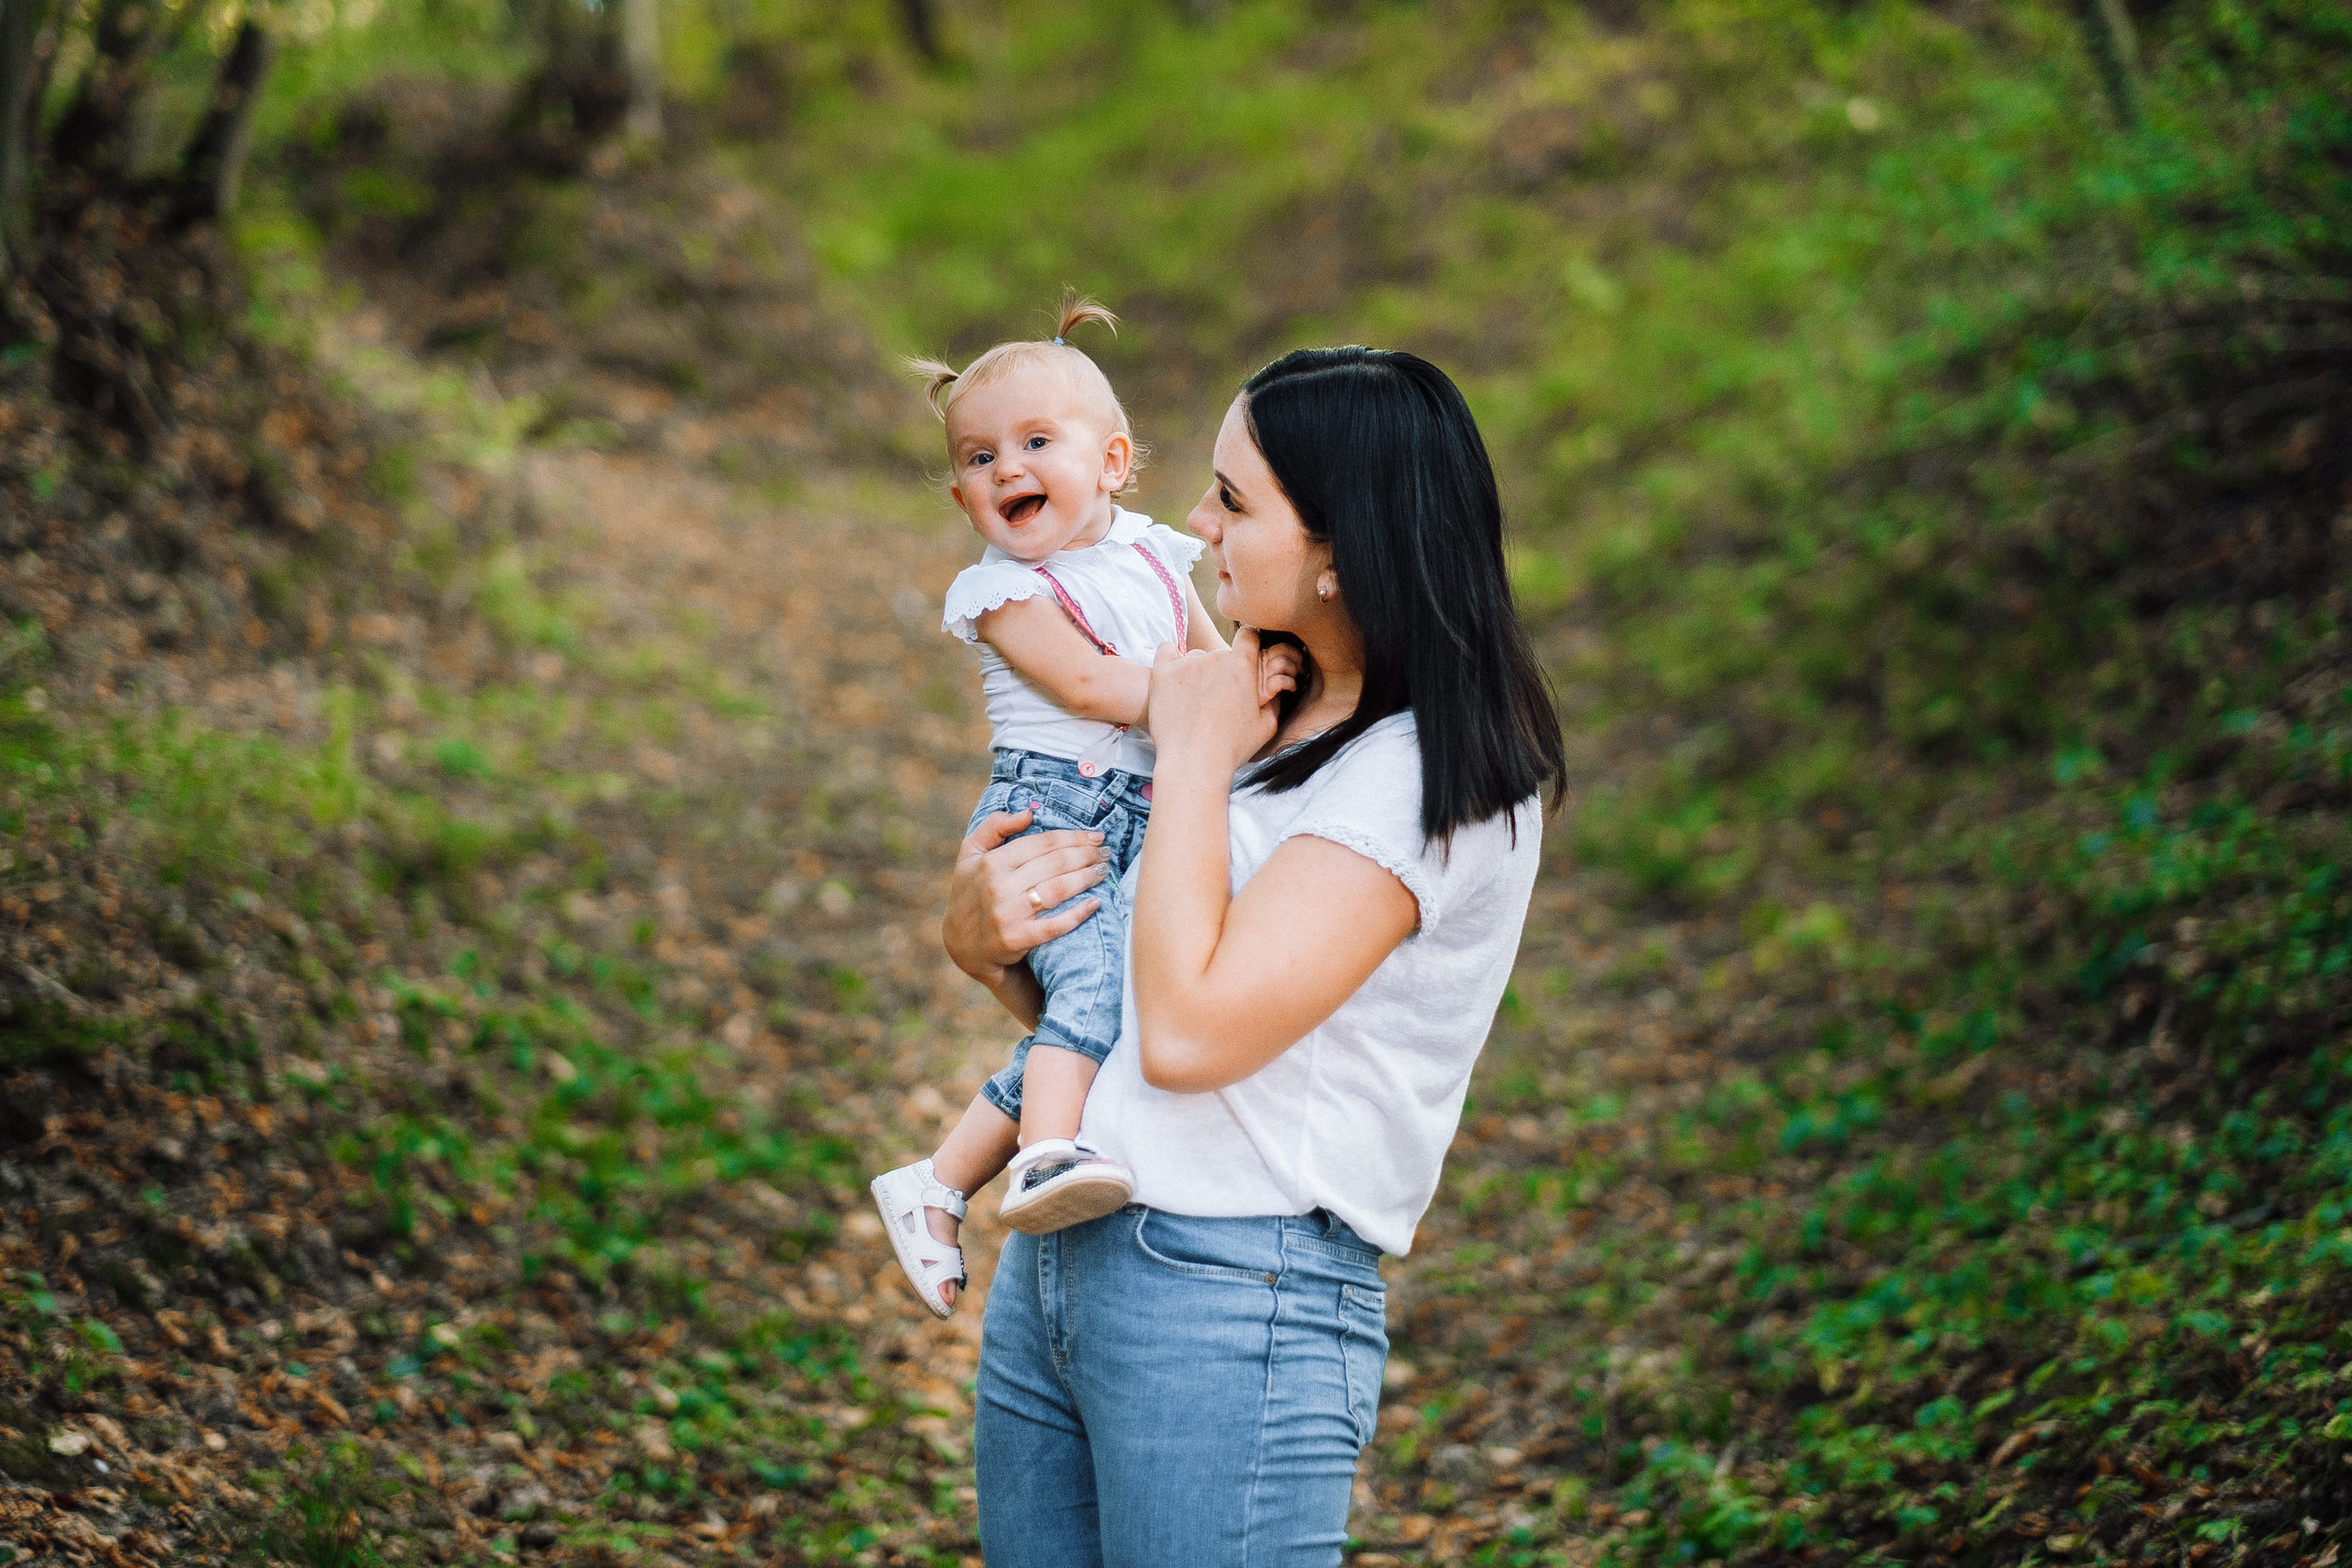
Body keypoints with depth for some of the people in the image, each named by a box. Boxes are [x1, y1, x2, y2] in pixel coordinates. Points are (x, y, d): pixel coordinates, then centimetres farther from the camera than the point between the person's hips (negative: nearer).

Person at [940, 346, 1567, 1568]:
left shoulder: (1436, 774, -14)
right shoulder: (1270, 710, 13)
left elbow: (1189, 1032, -22)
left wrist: (1195, 757, -12)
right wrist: (980, 940, -2)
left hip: (1235, 1302, -8)